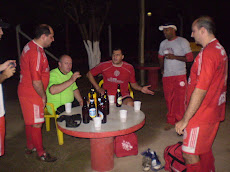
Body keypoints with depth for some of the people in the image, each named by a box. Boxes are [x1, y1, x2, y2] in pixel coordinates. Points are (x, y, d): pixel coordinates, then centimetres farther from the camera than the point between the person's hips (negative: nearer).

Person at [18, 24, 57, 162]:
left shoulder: (31, 46, 9)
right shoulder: (36, 52, -24)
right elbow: (36, 81, -27)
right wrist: (43, 96, -11)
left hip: (26, 92, 10)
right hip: (32, 94, -10)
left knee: (30, 122, 22)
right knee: (36, 124, 2)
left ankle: (30, 147, 39)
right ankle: (41, 153, 17)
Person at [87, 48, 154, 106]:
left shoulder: (129, 68, 3)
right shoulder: (104, 65, -1)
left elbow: (133, 83, 17)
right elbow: (89, 74, 11)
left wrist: (141, 88, -4)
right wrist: (98, 88, 3)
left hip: (123, 95, 1)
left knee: (130, 104, -31)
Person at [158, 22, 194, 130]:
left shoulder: (182, 42, -1)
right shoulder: (163, 43, 15)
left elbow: (190, 58, -7)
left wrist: (175, 57, -16)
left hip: (179, 75, -4)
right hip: (166, 76, 5)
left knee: (180, 100, -6)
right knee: (169, 99, 7)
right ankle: (171, 121, 19)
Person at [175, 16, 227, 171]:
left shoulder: (208, 53, -21)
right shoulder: (220, 49, 11)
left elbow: (200, 90, -26)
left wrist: (185, 119, -21)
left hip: (202, 115, -10)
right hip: (213, 112, 10)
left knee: (189, 154, 0)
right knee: (205, 150, 22)